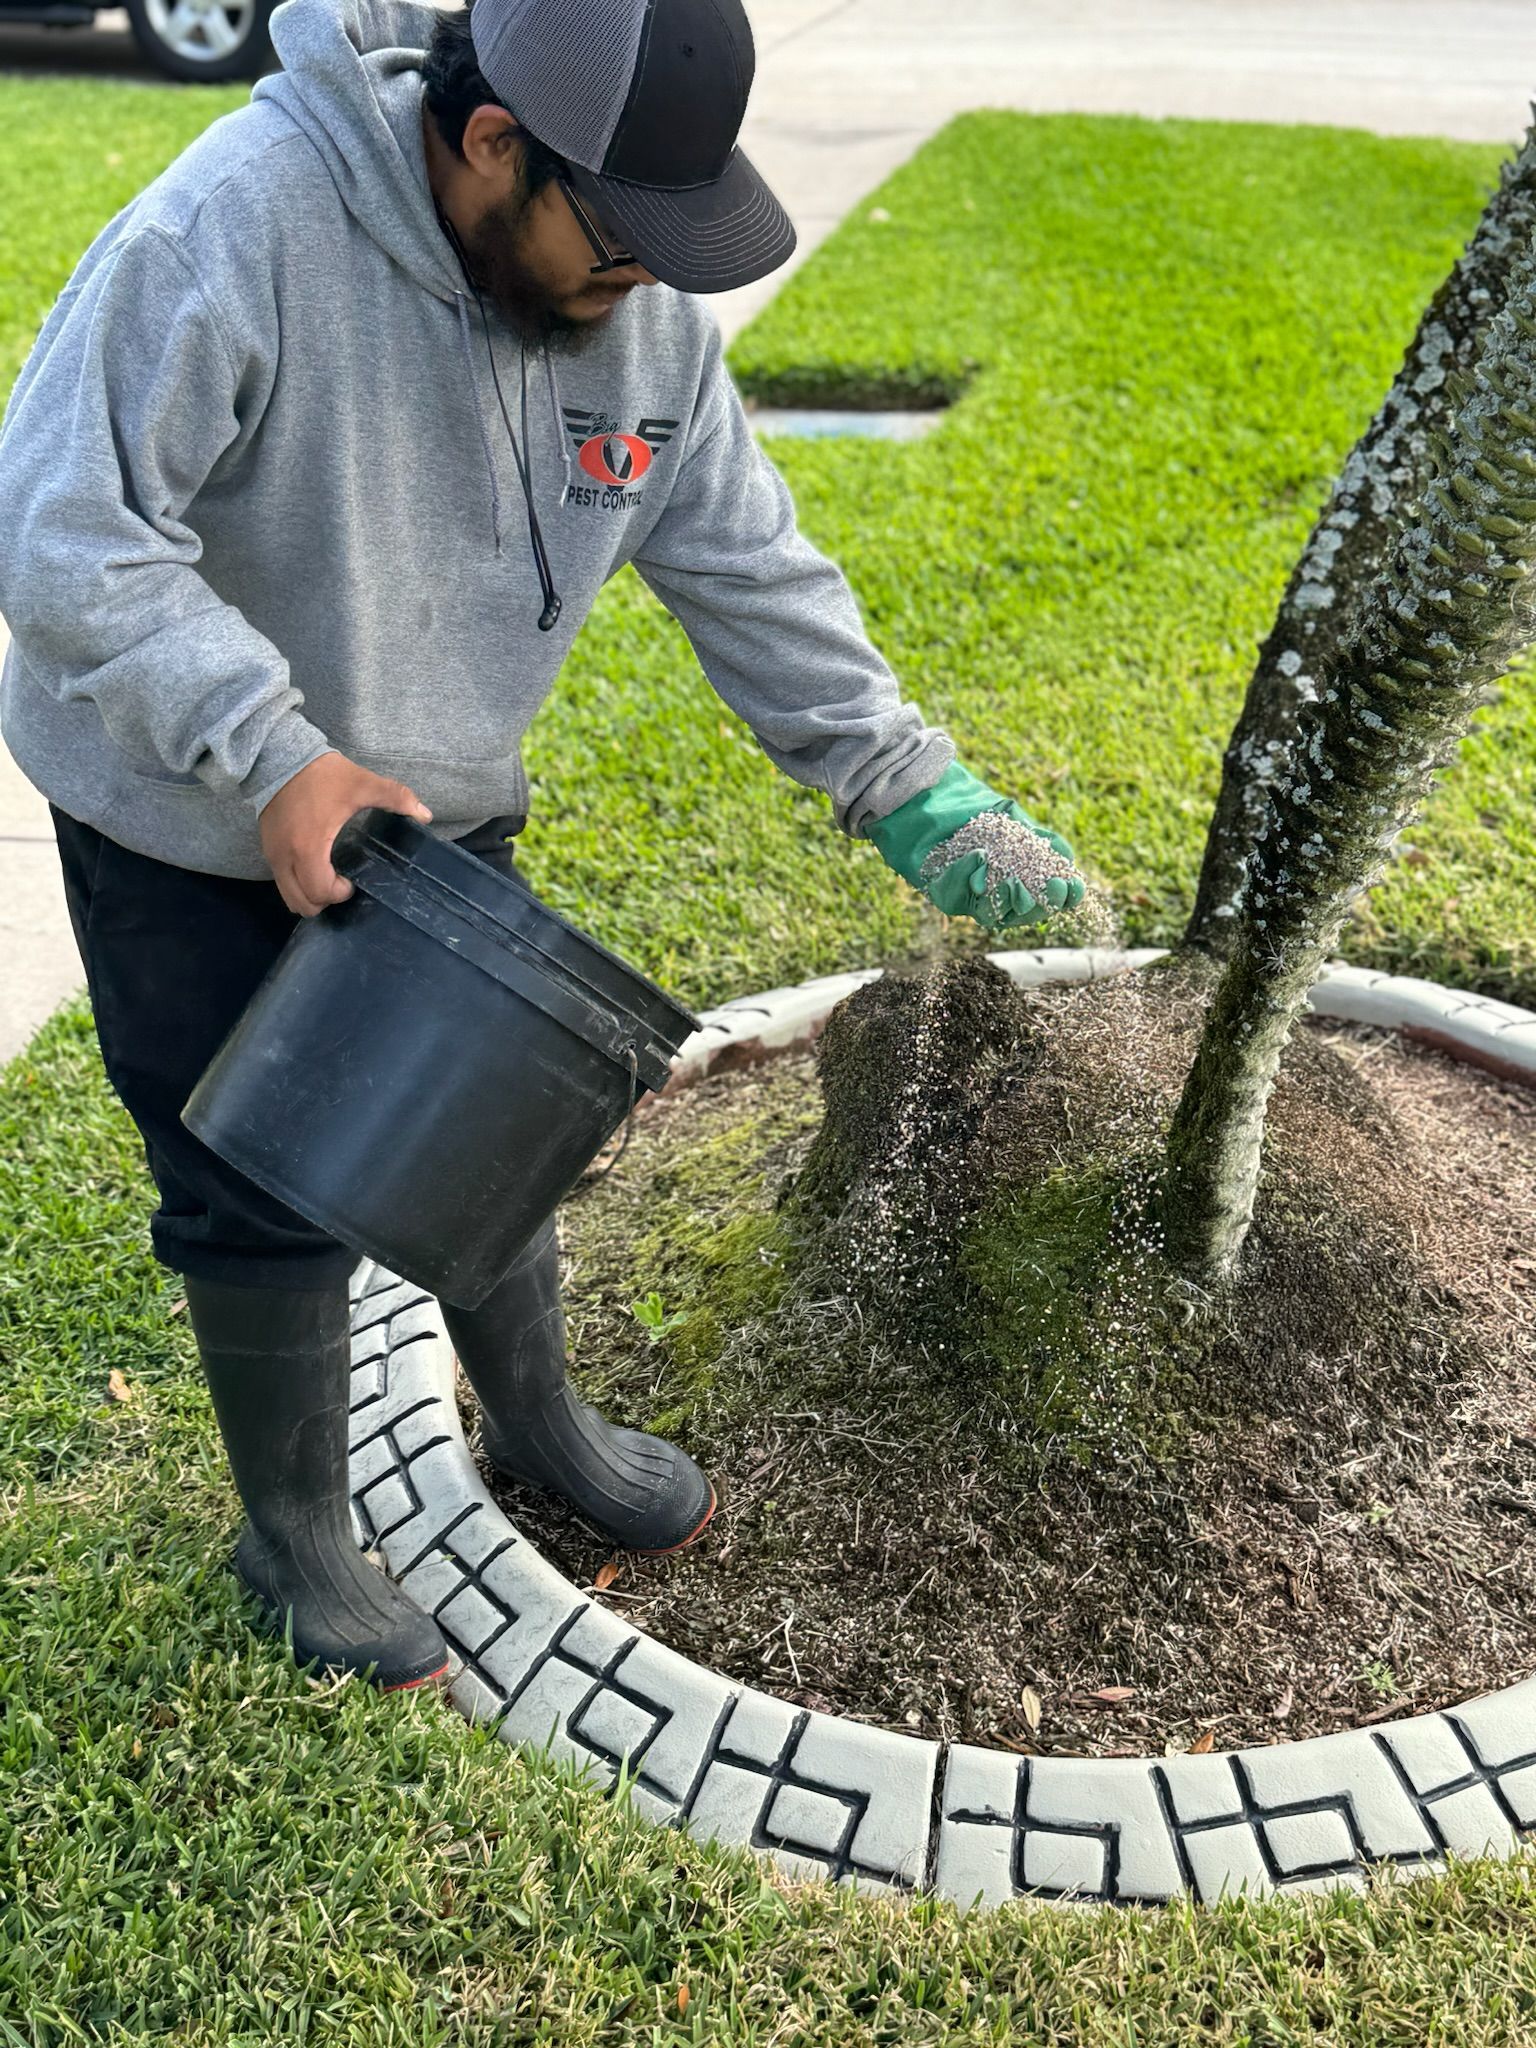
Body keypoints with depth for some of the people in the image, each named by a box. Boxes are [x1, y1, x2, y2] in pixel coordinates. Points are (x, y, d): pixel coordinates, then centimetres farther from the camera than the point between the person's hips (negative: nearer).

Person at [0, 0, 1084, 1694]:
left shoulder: (639, 305, -9)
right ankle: (293, 1538, 31)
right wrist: (275, 757, -35)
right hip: (191, 827, -5)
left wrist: (911, 789, -7)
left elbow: (744, 565, -2)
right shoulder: (240, 226, -28)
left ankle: (537, 1423, 45)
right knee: (275, 1199, 5)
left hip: (436, 806, 6)